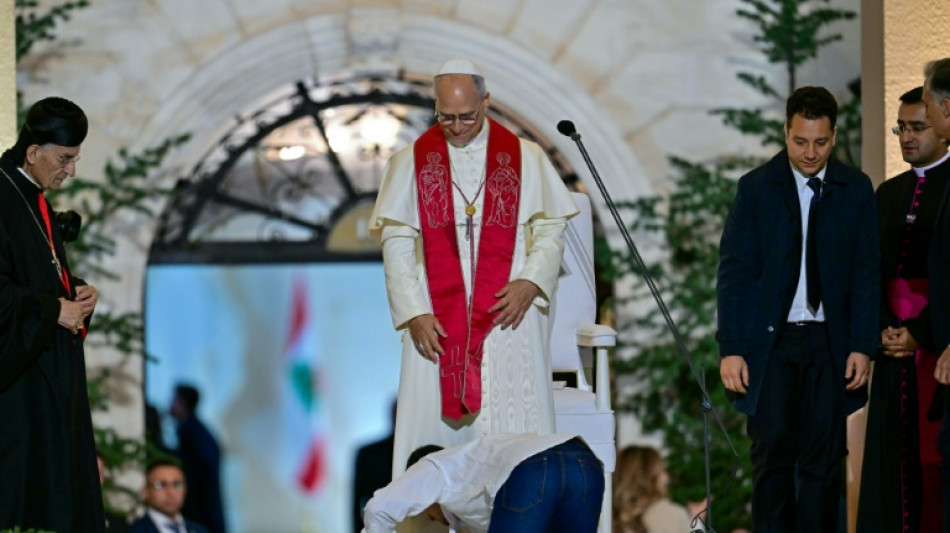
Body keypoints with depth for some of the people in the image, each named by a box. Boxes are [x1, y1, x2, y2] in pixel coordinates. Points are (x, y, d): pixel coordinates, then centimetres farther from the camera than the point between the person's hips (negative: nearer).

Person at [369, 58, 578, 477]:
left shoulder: (526, 159, 5)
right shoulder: (410, 163, 5)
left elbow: (550, 231, 7)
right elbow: (396, 244, 3)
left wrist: (530, 282, -11)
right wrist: (414, 313, -7)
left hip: (506, 314, 0)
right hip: (437, 322, 0)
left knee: (513, 429, -4)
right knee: (437, 424, -3)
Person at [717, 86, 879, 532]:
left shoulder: (855, 190, 5)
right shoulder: (756, 188, 1)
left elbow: (867, 273, 5)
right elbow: (734, 272, -1)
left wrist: (862, 346, -3)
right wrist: (731, 348, -8)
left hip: (829, 342, 1)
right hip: (771, 341, -1)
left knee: (823, 458, 0)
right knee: (773, 454, -4)